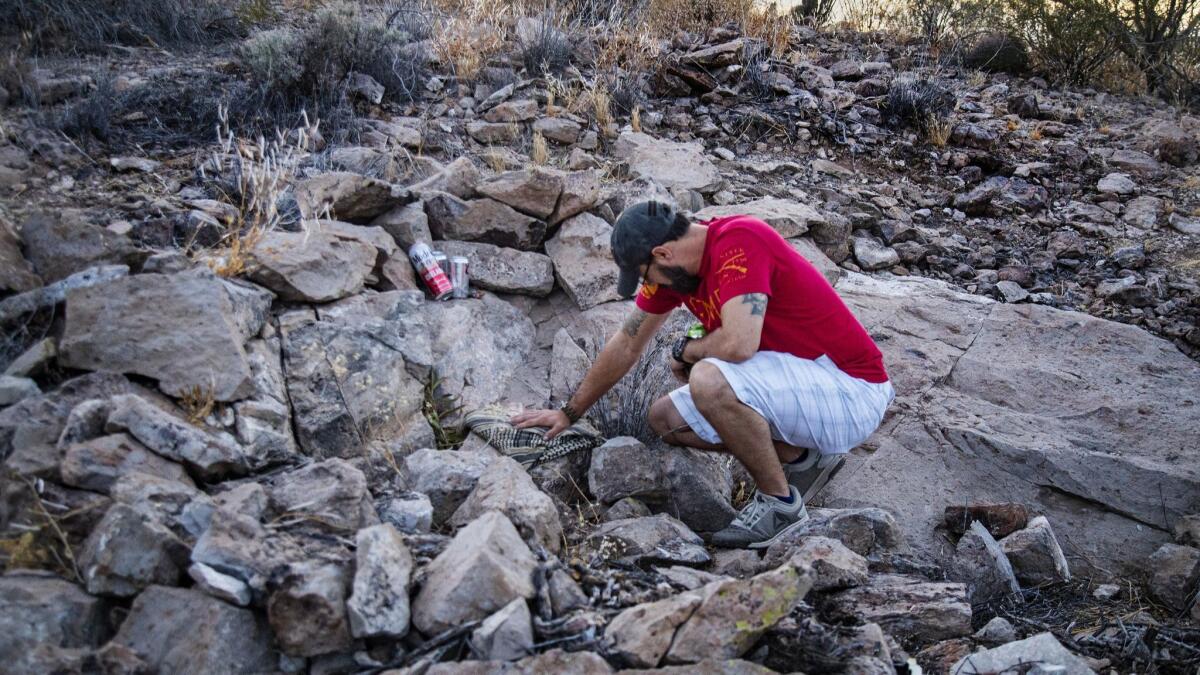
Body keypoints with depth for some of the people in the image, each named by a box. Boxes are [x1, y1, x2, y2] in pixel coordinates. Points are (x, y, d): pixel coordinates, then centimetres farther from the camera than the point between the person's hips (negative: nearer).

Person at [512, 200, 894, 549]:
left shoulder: (739, 241, -22)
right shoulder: (672, 266, 4)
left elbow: (738, 343, -34)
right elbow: (626, 346, 13)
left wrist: (685, 352, -12)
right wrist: (569, 413, 18)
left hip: (852, 392, -9)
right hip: (800, 385, 9)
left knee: (709, 380, -32)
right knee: (665, 419, 3)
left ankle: (780, 502, -10)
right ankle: (801, 459, 8)